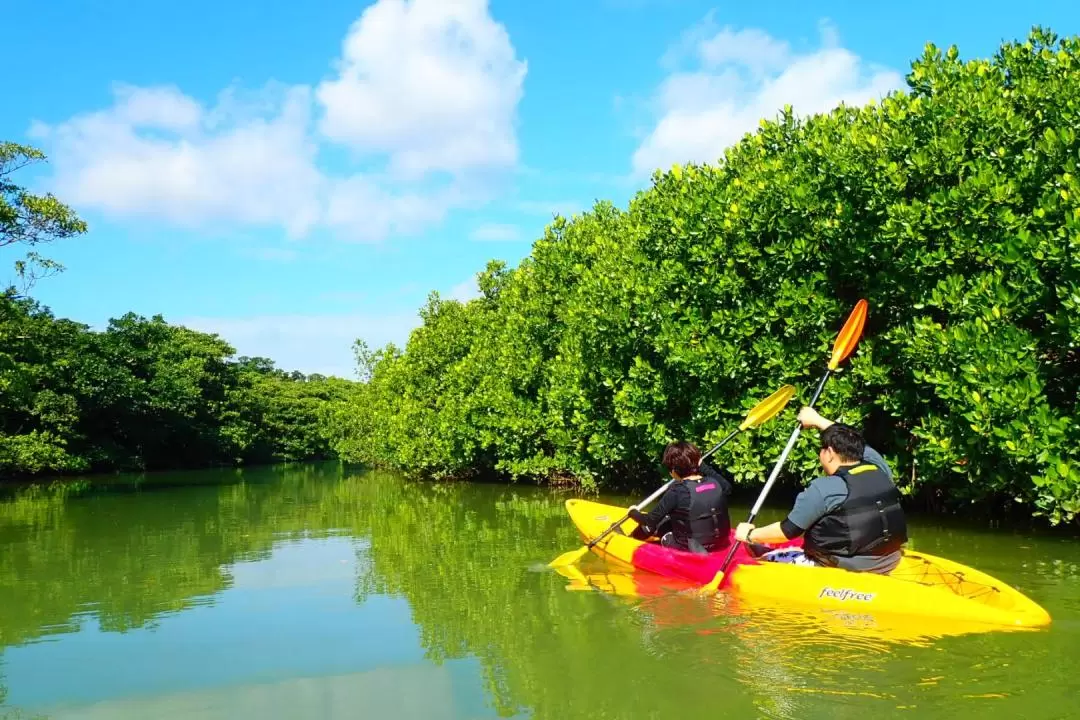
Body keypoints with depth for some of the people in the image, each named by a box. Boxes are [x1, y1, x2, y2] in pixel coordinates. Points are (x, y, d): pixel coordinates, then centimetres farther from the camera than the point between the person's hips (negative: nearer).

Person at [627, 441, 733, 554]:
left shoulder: (676, 492, -20)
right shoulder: (716, 482, -7)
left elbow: (650, 521, -13)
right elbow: (727, 486, 19)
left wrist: (634, 513, 7)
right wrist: (703, 467, 23)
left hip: (688, 549, -5)